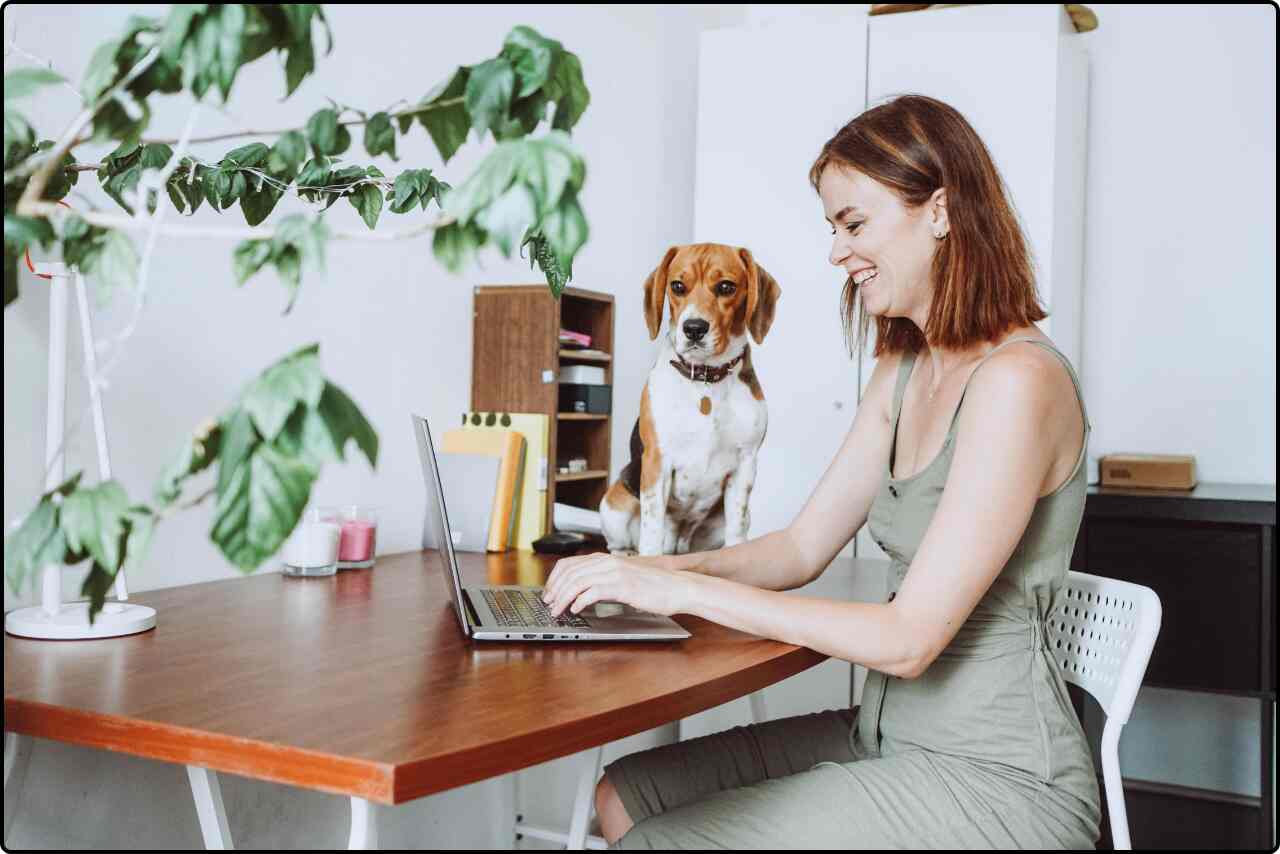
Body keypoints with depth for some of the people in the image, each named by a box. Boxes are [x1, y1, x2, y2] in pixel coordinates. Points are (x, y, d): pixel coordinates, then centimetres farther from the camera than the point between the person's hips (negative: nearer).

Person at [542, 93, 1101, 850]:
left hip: (993, 781, -8)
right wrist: (657, 570, -8)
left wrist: (685, 590, -23)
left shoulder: (1016, 380, -20)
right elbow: (803, 547, 8)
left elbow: (909, 637, -24)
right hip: (889, 734, 8)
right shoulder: (904, 370, 9)